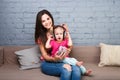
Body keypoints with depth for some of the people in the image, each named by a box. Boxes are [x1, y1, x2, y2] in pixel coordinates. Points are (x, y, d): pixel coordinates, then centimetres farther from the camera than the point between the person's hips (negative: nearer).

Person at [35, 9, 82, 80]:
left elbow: (69, 46, 4)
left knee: (77, 70, -32)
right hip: (48, 63, -2)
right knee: (66, 71, -35)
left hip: (63, 60, 2)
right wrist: (54, 59, -25)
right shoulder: (41, 37, 3)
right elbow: (45, 56, -3)